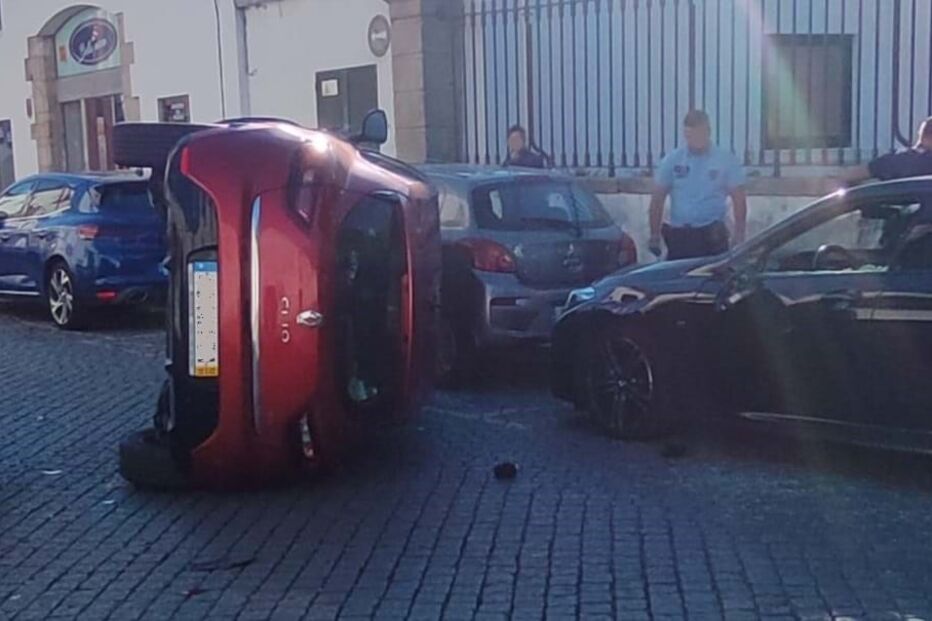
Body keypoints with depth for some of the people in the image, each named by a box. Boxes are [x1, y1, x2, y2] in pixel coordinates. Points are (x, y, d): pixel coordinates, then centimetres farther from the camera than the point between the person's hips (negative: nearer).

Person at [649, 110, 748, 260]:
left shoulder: (726, 160, 2)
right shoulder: (672, 160, 5)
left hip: (712, 237, -1)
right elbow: (657, 199, 7)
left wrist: (739, 237, -4)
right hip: (678, 236, 1)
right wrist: (654, 236, 2)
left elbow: (739, 199, 3)